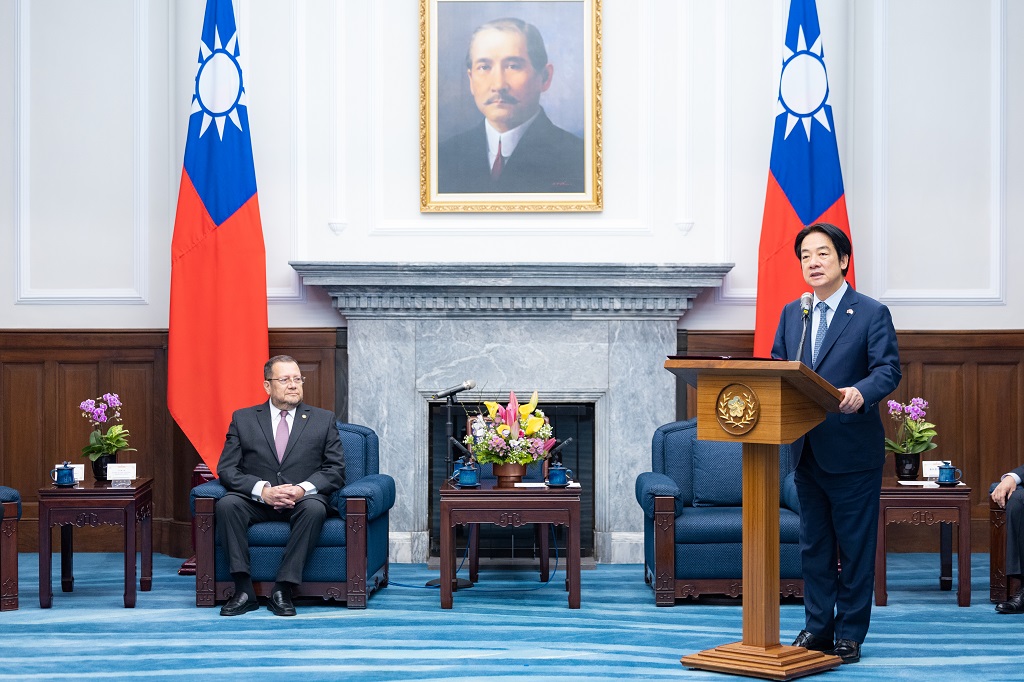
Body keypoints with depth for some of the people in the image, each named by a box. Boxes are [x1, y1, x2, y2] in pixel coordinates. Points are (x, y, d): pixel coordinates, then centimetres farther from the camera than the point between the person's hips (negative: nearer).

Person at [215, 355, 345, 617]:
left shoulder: (323, 420, 10)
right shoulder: (243, 419, 9)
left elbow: (336, 470, 2)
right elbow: (226, 469, 0)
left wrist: (302, 489, -17)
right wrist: (262, 490, -18)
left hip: (302, 500, 0)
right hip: (256, 499, 1)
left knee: (315, 508, -34)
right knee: (226, 504, -30)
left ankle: (283, 590, -29)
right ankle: (244, 590, -28)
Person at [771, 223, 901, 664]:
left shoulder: (872, 313, -6)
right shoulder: (791, 314, 11)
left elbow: (888, 370, -14)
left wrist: (860, 393, -34)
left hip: (852, 450, -5)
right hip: (807, 450, 6)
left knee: (855, 545, 3)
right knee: (813, 545, 14)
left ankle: (849, 635, 12)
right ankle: (817, 628, 24)